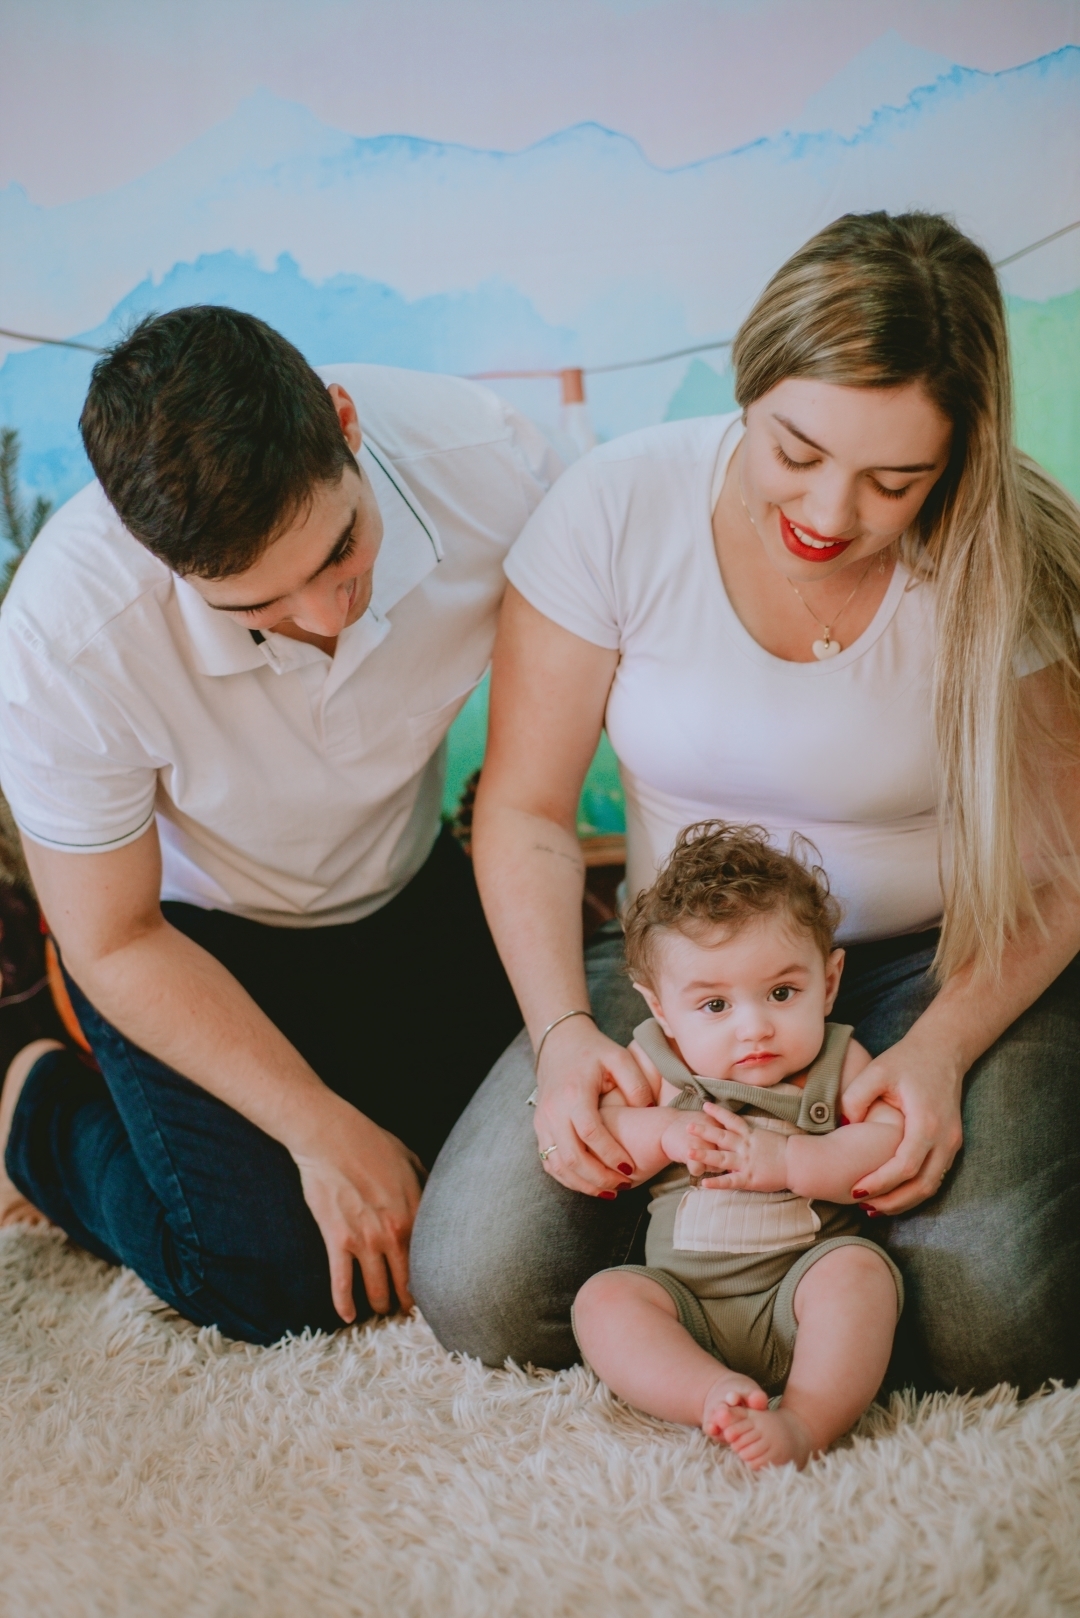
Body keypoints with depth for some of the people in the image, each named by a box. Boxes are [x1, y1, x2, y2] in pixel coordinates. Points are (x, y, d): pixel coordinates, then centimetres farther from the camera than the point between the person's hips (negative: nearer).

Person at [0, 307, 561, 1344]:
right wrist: (324, 1133, -20)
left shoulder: (481, 461, -30)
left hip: (402, 888, 4)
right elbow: (118, 944, -20)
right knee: (280, 1284, -10)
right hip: (186, 934, -3)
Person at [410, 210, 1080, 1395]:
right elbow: (525, 809, -7)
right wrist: (562, 1030, -20)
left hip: (942, 965, 0)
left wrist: (940, 1048, -23)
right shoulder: (618, 506, -13)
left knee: (985, 1325, -24)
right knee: (477, 1296, -16)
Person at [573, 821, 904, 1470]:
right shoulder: (654, 1063, 7)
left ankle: (808, 1423, -40)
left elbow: (896, 1145, -11)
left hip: (798, 1292, -2)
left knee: (858, 1268, -30)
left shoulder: (838, 1062, 3)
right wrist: (665, 1135, -14)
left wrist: (784, 1161, -19)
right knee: (603, 1299, -22)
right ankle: (715, 1394, -38)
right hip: (685, 1301, 2)